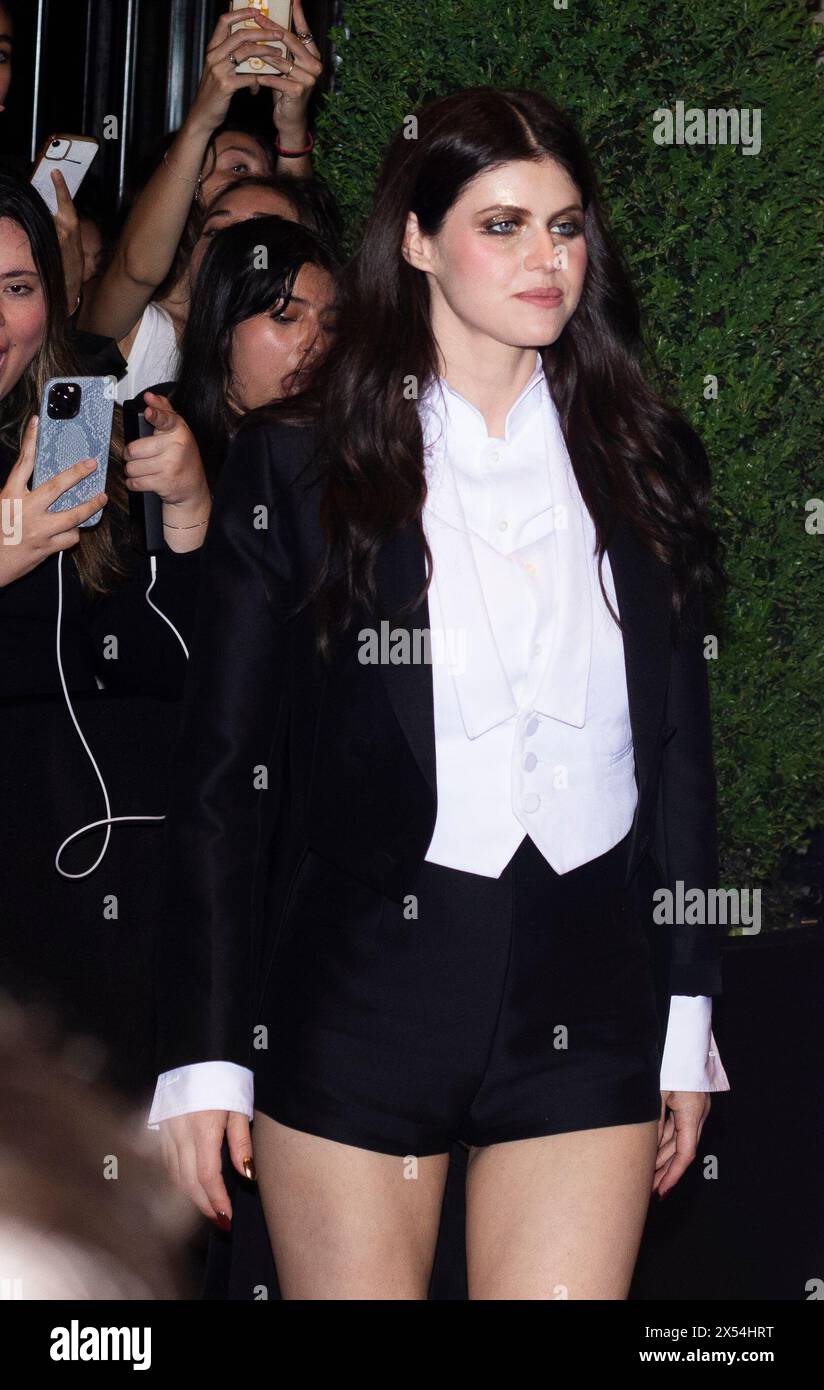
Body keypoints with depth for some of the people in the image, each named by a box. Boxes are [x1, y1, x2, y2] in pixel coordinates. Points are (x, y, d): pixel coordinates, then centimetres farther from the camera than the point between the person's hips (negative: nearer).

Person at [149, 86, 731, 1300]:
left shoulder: (644, 463, 8)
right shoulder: (297, 462, 0)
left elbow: (681, 751, 12)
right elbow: (222, 773, -1)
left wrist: (688, 1022, 9)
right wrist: (203, 1055, -5)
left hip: (586, 1007, 2)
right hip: (356, 985, -2)